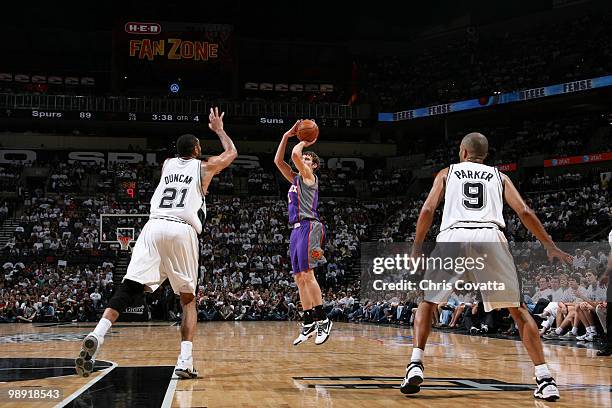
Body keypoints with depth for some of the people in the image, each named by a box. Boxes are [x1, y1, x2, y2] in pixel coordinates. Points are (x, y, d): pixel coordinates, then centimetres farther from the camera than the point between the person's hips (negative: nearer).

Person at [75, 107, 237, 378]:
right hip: (183, 231, -2)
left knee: (129, 288, -5)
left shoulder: (167, 164, 26)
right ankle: (185, 362, -4)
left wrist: (189, 141, 63)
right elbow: (231, 153, 38)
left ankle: (96, 336, -29)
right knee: (188, 299, 10)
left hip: (155, 225, 2)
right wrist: (219, 130, 50)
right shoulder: (204, 166, 17)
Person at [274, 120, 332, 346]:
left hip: (308, 226, -9)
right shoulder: (295, 179, 24)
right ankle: (309, 324, 7)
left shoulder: (309, 175, 2)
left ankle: (323, 319, -13)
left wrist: (305, 141, 5)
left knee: (307, 274, -15)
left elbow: (295, 154, -14)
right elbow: (278, 160, 22)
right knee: (299, 278, 5)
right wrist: (287, 136, 18)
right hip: (296, 229, 9)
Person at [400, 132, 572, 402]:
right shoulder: (498, 176, 27)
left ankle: (415, 366, 1)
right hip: (490, 237, 1)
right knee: (517, 309, 13)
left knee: (427, 303, 18)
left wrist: (416, 249, 19)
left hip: (453, 237, -1)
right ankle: (544, 378, 3)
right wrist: (550, 246, 21)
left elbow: (428, 210, 11)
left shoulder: (447, 173, 25)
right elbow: (525, 212, 14)